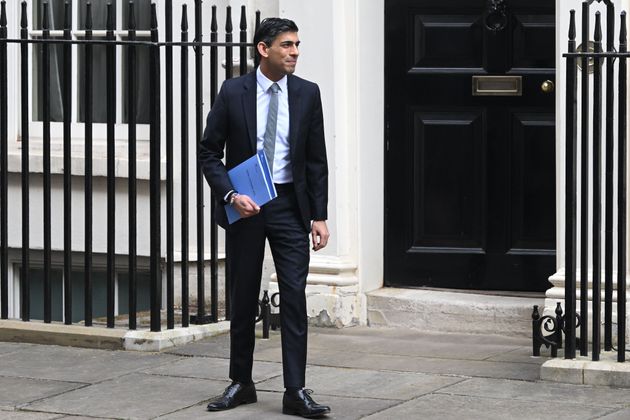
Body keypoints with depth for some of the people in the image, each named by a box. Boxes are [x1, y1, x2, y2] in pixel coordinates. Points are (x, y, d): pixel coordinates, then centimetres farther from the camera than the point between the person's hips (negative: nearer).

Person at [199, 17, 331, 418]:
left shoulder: (307, 93, 0)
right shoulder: (233, 92, -4)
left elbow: (316, 160, 3)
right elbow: (210, 153, -1)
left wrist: (320, 216, -2)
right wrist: (231, 195, -15)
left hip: (289, 204, 0)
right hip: (244, 205, 0)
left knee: (295, 297, -5)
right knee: (243, 298, 9)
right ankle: (241, 384, 21)